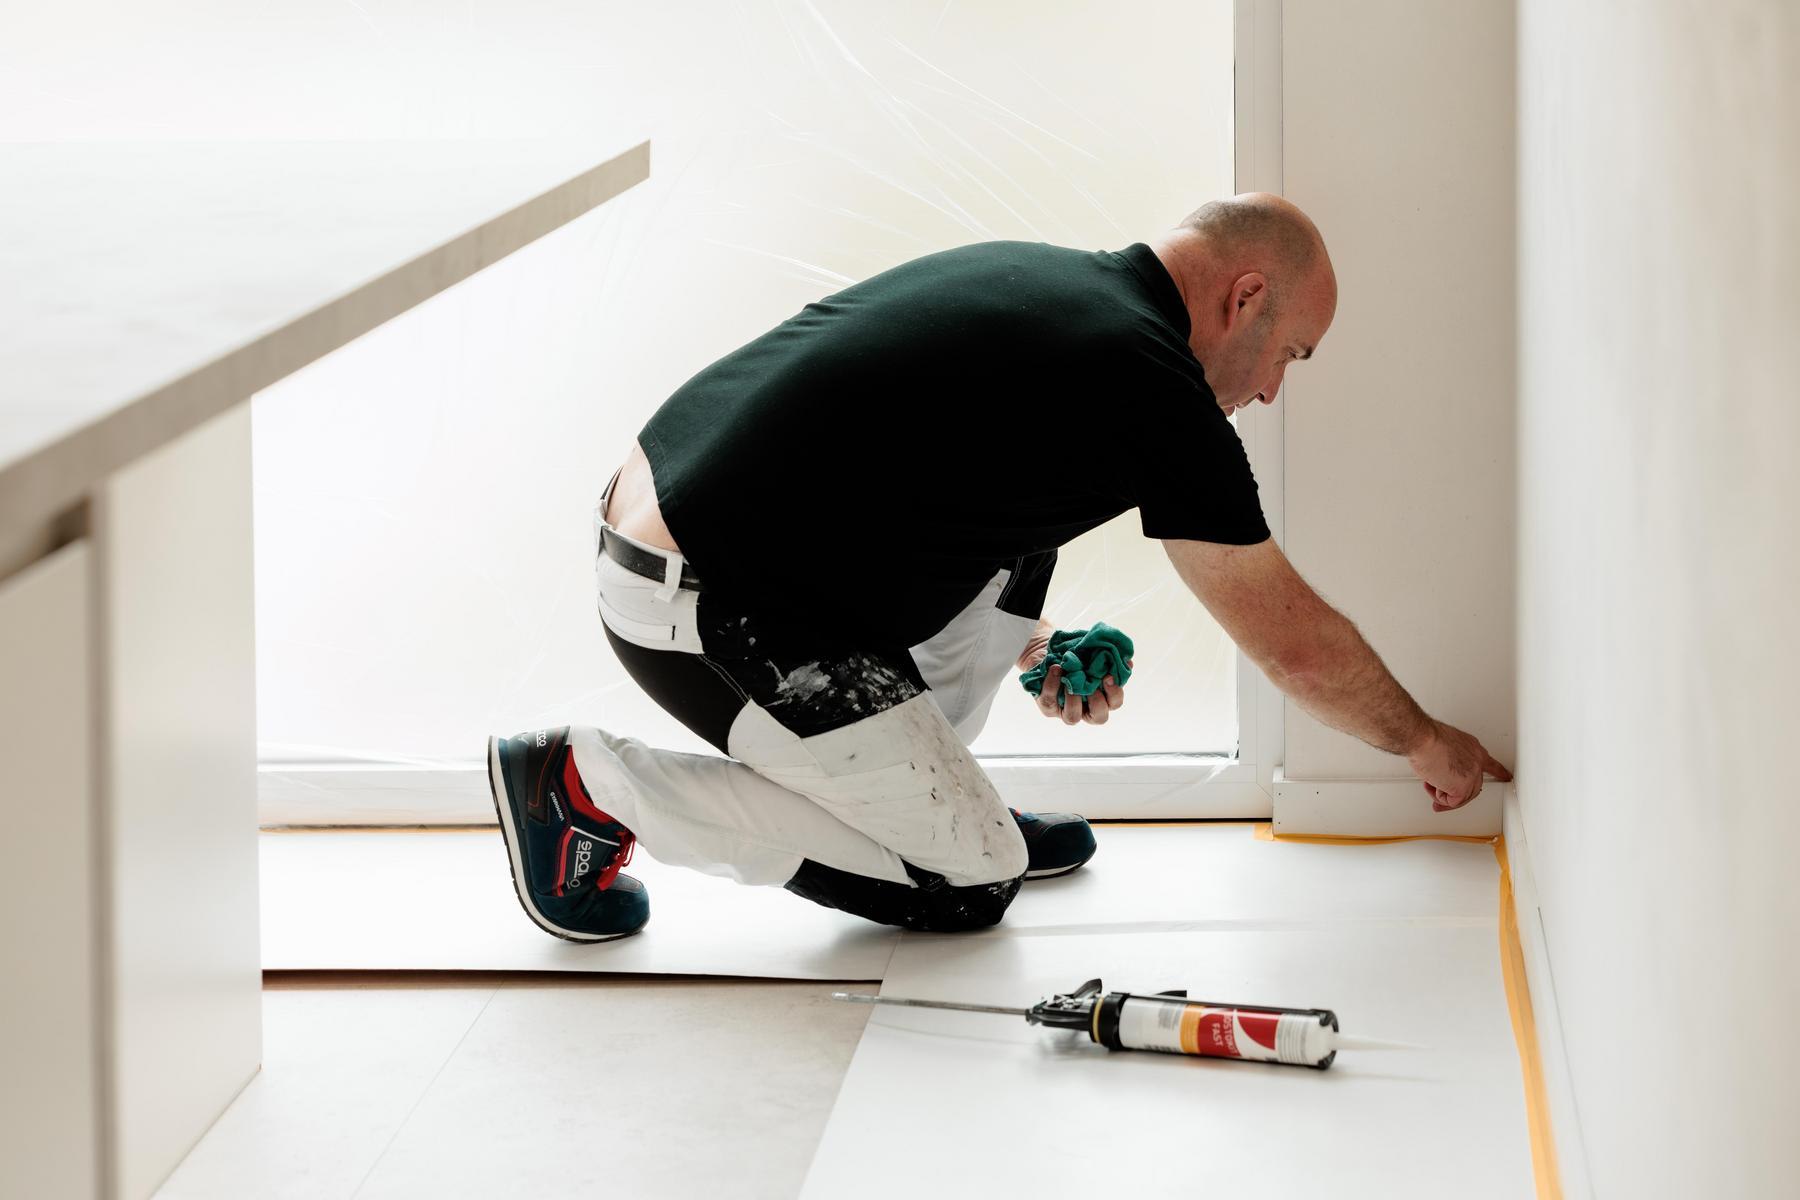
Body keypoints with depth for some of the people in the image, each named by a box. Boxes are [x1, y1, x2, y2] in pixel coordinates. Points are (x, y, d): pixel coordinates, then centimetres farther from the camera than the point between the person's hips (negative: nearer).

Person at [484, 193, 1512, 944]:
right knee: (973, 882, 1)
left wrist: (1024, 644, 24)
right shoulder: (1155, 388, -9)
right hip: (712, 615, -10)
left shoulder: (1035, 275, 16)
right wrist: (1427, 743, 17)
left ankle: (926, 792, 23)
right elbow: (1295, 644, 0)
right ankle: (596, 786, 0)